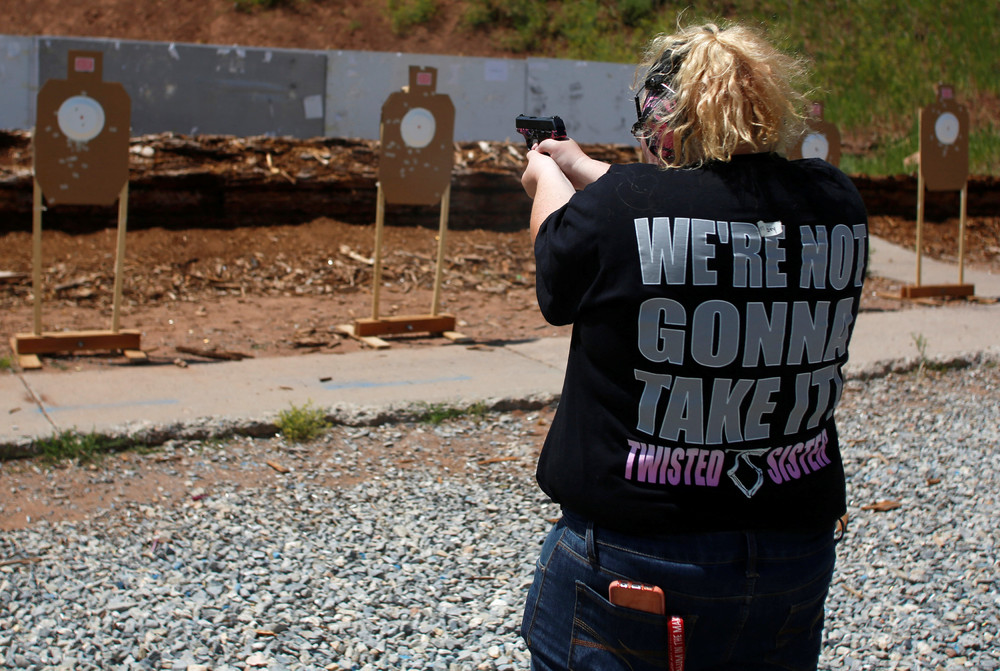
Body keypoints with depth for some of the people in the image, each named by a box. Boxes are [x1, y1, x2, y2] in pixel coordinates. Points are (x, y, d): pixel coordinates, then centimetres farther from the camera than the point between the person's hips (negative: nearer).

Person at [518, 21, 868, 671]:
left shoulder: (619, 208, -20)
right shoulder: (836, 205, -5)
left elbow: (558, 265, 3)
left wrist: (548, 176, 25)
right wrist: (582, 168, 26)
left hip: (632, 558, -4)